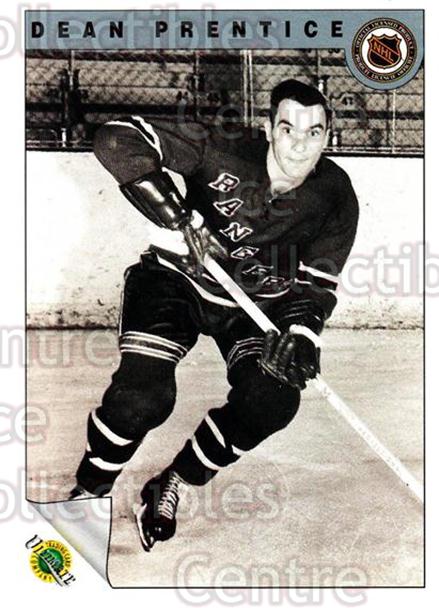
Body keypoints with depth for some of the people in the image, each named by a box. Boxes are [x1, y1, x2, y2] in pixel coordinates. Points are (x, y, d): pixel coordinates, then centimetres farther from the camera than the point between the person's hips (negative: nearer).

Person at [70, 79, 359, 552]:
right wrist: (180, 220, -33)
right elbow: (118, 139, -26)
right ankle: (88, 493, 7)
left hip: (256, 302, 3)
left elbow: (317, 283, -9)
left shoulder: (336, 199, -12)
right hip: (177, 280, -3)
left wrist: (299, 333, -30)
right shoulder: (225, 149, -22)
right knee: (142, 395, -22)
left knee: (274, 399, -19)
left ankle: (171, 486, 4)